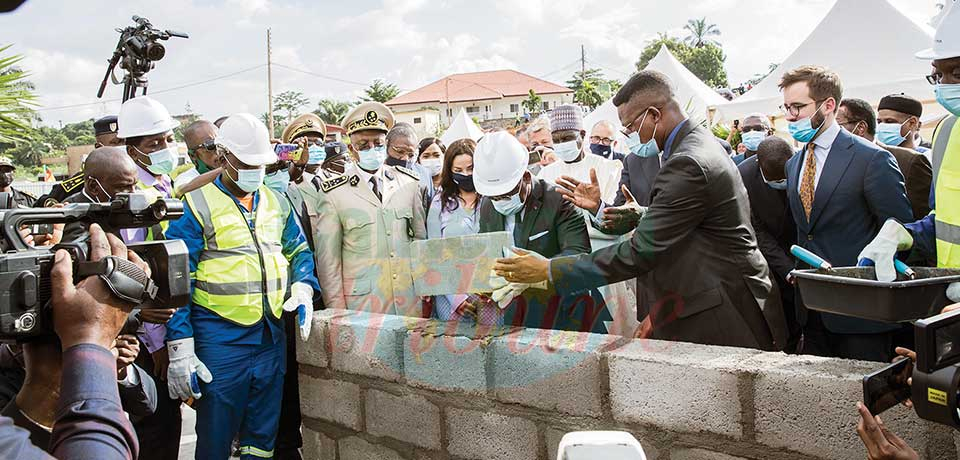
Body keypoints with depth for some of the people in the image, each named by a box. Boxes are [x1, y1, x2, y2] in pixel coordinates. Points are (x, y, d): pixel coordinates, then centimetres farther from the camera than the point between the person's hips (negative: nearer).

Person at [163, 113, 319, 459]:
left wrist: (303, 288, 0)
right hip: (220, 338, -5)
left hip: (271, 335, 5)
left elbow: (299, 250, 22)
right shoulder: (198, 204, -7)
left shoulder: (276, 202, 10)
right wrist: (179, 348, -14)